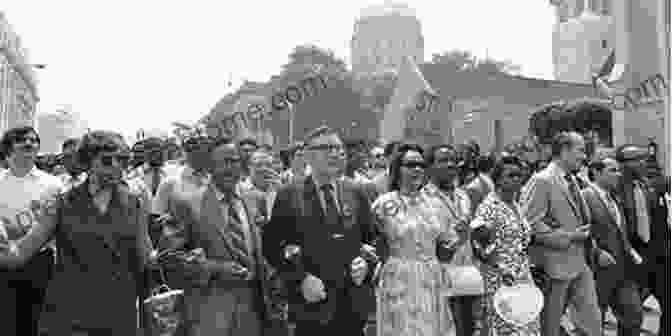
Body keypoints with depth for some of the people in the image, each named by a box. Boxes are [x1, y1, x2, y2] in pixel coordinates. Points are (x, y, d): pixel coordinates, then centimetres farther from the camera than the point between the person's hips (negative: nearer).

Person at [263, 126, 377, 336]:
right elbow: (272, 246, -5)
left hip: (354, 305, 3)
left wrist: (367, 263, -4)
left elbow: (373, 239, 15)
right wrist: (300, 279, -15)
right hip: (312, 305, -3)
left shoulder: (356, 193, 10)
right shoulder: (289, 195, -1)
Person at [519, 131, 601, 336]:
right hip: (555, 264, -8)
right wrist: (568, 237, -20)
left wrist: (585, 237, 10)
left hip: (581, 263, 8)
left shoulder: (572, 181, 14)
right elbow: (530, 224, -21)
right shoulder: (541, 181, -15)